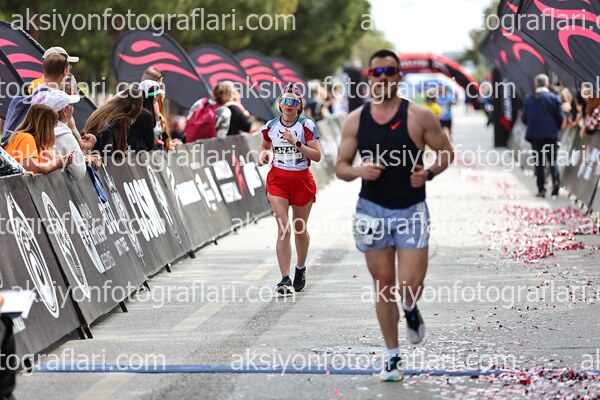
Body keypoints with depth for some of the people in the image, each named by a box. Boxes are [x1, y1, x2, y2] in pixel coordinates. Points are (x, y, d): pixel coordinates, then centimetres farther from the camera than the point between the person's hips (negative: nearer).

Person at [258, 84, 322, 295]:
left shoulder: (306, 126, -7)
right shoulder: (271, 126, 1)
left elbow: (317, 155, -12)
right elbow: (265, 146, 22)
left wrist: (296, 143, -21)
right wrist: (264, 155, -1)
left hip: (301, 180, -1)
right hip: (277, 179, 1)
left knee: (300, 228, 13)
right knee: (283, 229, -11)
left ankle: (301, 269, 37)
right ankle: (285, 279, -12)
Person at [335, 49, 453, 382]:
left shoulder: (419, 117, -6)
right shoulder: (355, 120, 1)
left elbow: (446, 152, 5)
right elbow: (340, 167, 6)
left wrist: (429, 173, -14)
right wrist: (358, 171, -16)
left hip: (411, 210, -2)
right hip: (372, 210, 2)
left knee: (410, 288, -8)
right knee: (383, 285, 7)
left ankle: (411, 311, 30)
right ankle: (393, 356, 18)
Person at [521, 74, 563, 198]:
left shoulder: (529, 100, -2)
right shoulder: (554, 98, -3)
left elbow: (524, 118, -1)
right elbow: (560, 117, -4)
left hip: (535, 135, 0)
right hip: (552, 135, 0)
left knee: (539, 162, 6)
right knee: (552, 160, 10)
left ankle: (541, 189, 0)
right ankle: (555, 180, -17)